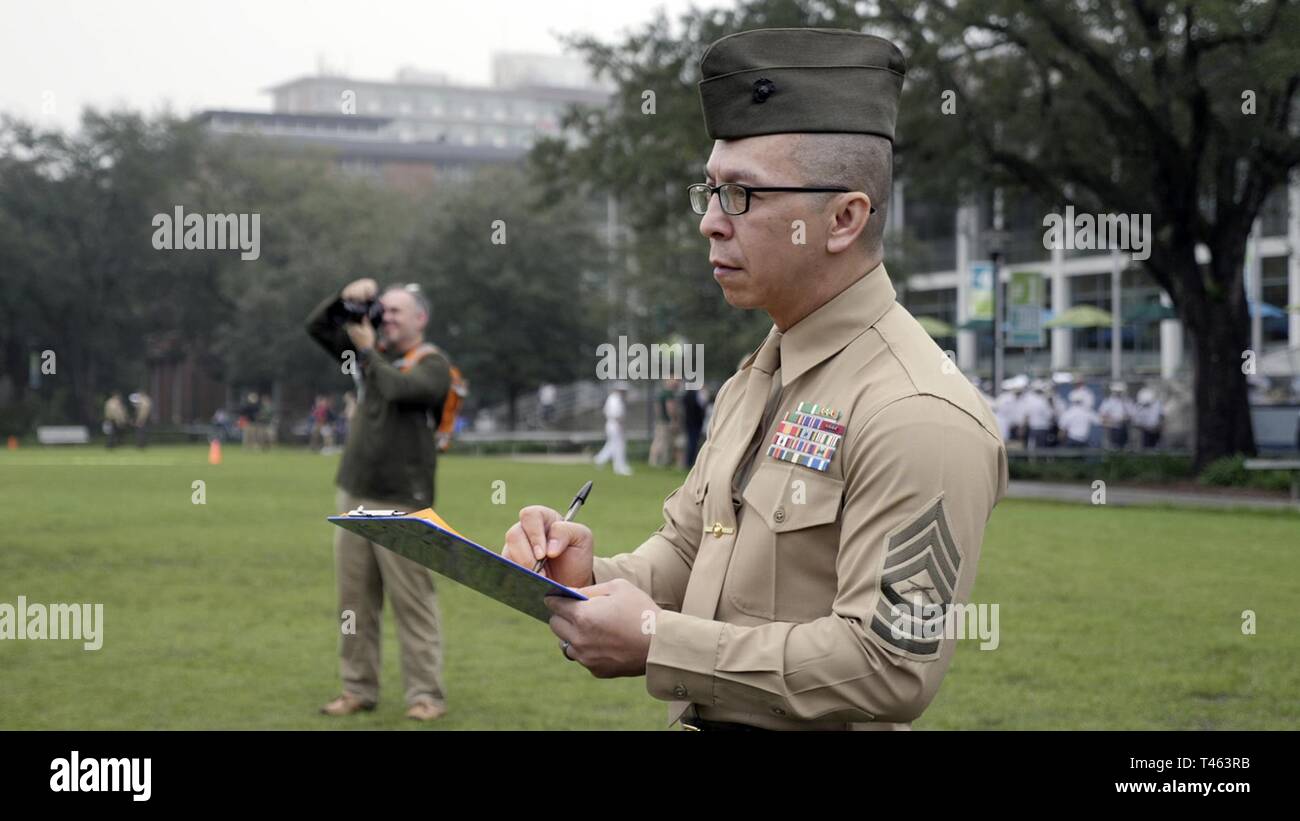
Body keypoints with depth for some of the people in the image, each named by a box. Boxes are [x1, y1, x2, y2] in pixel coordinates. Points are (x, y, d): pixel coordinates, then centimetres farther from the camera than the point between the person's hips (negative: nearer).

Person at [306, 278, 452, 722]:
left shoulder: (432, 365, -3)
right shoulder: (374, 352, 14)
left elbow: (397, 389, -22)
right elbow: (317, 326, 12)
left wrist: (367, 349, -11)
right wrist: (346, 299, -4)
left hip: (402, 504, -6)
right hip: (354, 496, 6)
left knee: (412, 601, -5)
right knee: (355, 599, 8)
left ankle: (426, 694, -1)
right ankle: (359, 688, 14)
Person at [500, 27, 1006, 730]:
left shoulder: (918, 417, -21)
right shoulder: (754, 380, 9)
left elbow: (888, 666, -26)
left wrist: (655, 642, -23)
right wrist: (594, 581, -9)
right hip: (699, 723, 8)